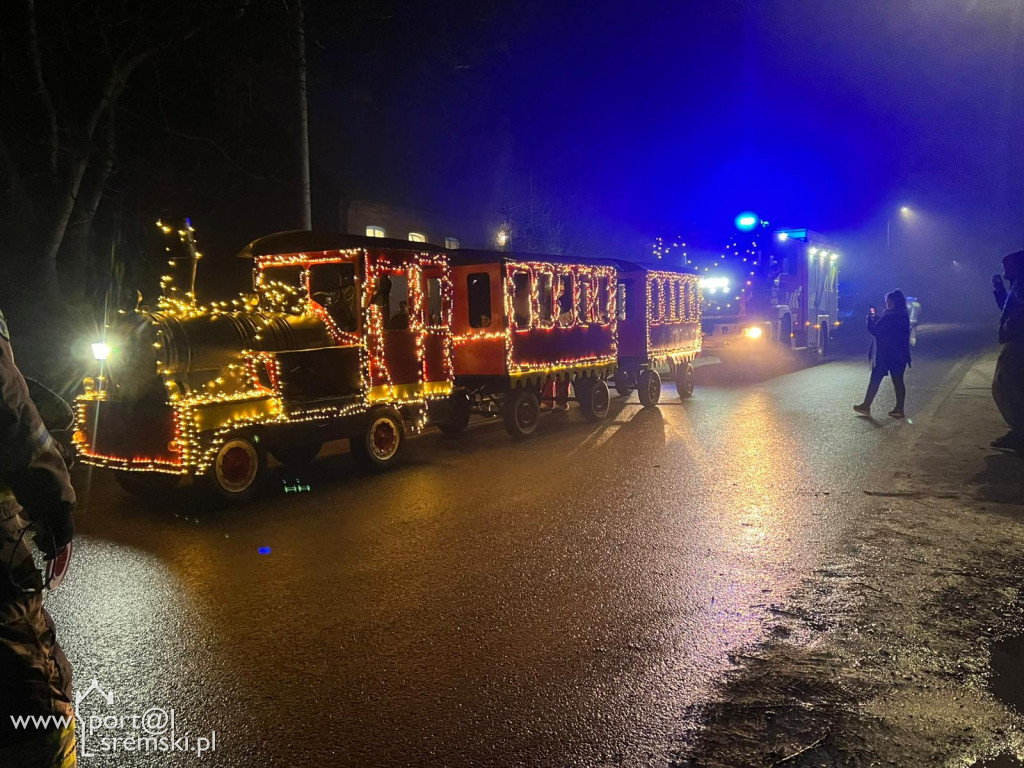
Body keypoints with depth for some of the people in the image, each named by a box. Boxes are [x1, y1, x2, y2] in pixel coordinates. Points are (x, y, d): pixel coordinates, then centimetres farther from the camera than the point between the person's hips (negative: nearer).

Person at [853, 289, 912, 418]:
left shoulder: (889, 317, -20)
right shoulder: (903, 316, 8)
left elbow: (874, 330, -14)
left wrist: (870, 318, -1)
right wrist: (875, 318, 10)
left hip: (885, 355, -7)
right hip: (899, 355, 7)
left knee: (875, 380, 2)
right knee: (898, 381, 9)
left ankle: (866, 406, 9)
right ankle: (899, 409, 10)